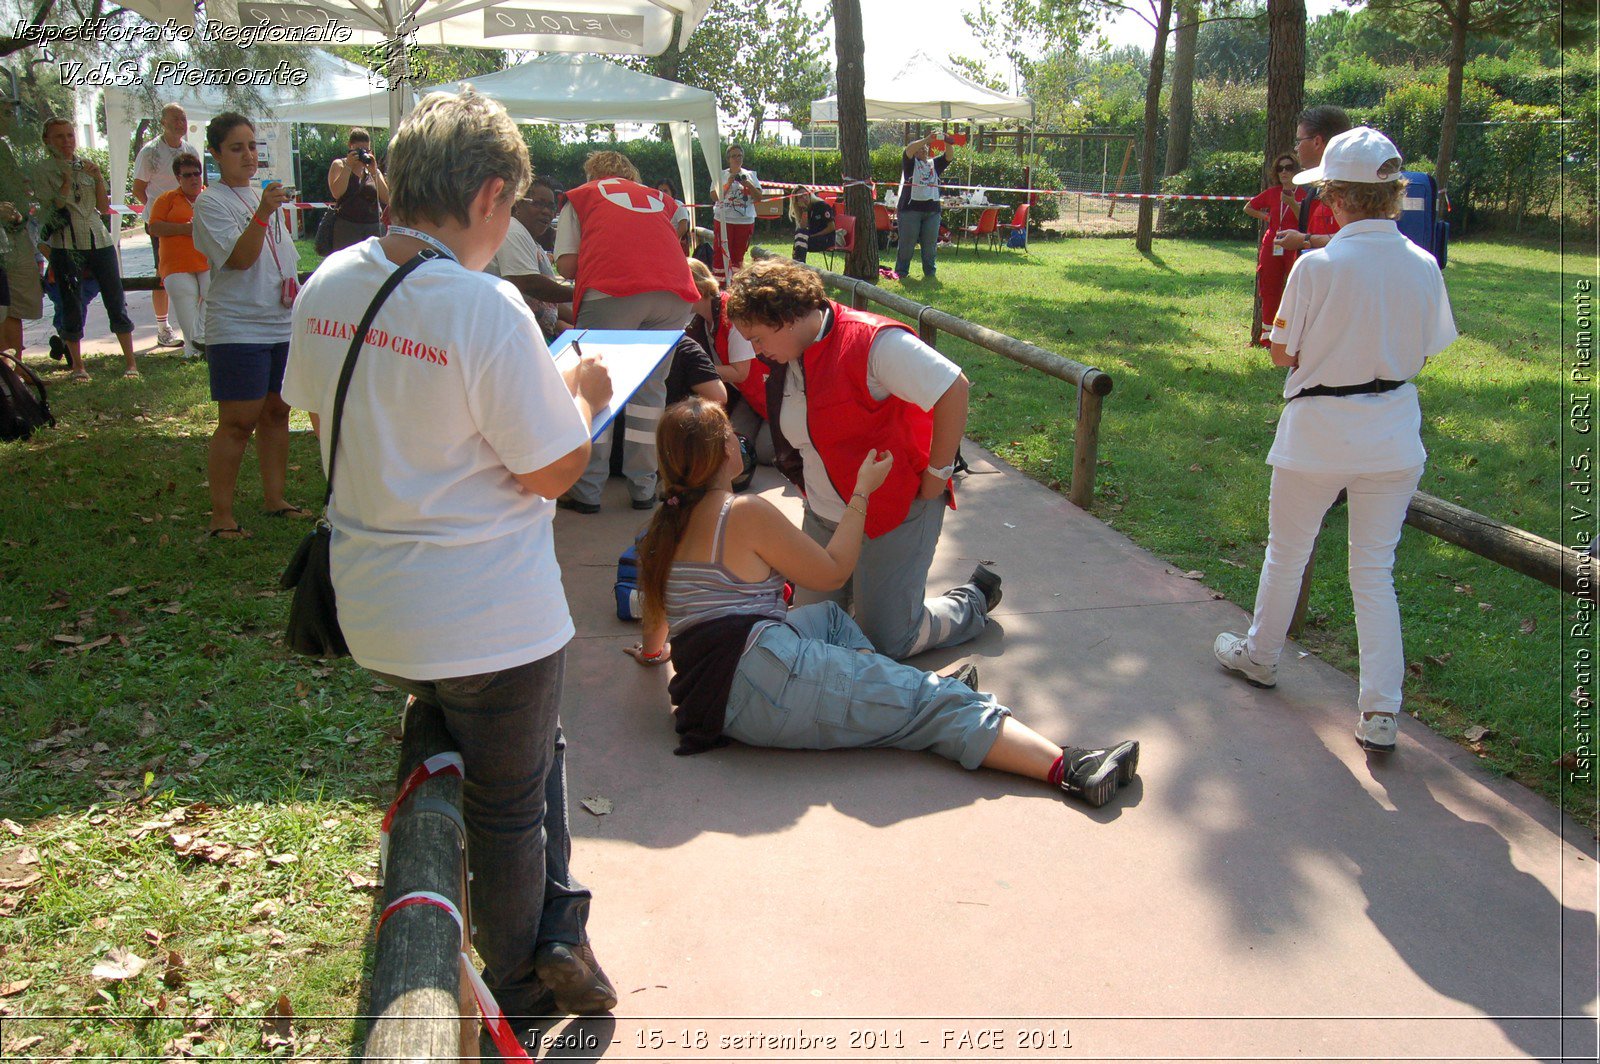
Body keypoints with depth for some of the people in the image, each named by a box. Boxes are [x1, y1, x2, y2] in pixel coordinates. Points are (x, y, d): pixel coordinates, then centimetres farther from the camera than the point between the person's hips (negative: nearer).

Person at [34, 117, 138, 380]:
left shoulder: (87, 166, 11)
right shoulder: (43, 171, 0)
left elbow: (104, 207, 7)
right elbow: (52, 209, -10)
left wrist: (98, 178, -6)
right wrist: (67, 180, -17)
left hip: (99, 240, 3)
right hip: (65, 246, -3)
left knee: (116, 302, 0)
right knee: (72, 307, 2)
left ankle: (130, 363, 4)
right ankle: (77, 366, 13)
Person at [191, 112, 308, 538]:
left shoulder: (265, 195, 17)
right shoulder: (211, 202, -7)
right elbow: (240, 259, -19)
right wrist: (263, 213, -30)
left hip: (283, 324, 7)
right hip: (237, 330, -7)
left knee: (276, 413, 11)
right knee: (237, 423, -7)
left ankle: (275, 498, 22)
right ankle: (221, 516, 0)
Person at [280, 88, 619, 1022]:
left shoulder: (328, 286, -1)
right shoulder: (488, 306, -24)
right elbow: (551, 470, -19)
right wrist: (581, 396, 0)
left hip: (375, 610, 7)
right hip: (490, 618, -7)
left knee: (536, 747, 27)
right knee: (510, 806, 15)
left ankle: (557, 930, 27)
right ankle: (521, 995, 35)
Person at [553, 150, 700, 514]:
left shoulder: (580, 197, 24)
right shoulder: (658, 198, 32)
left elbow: (566, 265, 11)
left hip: (610, 292, -3)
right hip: (674, 293, 3)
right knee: (651, 387, 12)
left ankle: (586, 491, 5)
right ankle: (643, 488, 13)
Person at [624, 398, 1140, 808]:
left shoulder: (666, 526, 16)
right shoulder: (746, 513, -7)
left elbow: (657, 613, 31)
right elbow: (833, 571, 2)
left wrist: (653, 647, 53)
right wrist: (863, 491, 12)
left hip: (716, 702, 9)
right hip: (764, 675, -8)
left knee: (828, 618, 28)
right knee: (933, 703, -10)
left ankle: (909, 686, 10)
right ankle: (1068, 768, -19)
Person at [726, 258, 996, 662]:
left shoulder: (871, 340, -24)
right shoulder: (788, 357, 2)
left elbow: (953, 389, -26)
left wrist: (936, 477, -20)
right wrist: (811, 487, 13)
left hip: (894, 511, -8)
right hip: (825, 515, 8)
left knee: (886, 643, -3)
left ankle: (975, 599, 23)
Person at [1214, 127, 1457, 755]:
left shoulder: (1316, 266, -17)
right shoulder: (1422, 266, -4)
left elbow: (1283, 355, -9)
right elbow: (1422, 355, 5)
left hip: (1318, 434, -3)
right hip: (1394, 437, 4)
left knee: (1286, 552, 18)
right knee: (1375, 570, 11)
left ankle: (1259, 655, 39)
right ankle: (1381, 711, 9)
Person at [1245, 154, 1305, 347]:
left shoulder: (1304, 194, -3)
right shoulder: (1272, 193, 9)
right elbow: (1248, 208, 24)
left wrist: (1293, 204, -25)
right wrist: (1267, 217, 12)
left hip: (1294, 249, -4)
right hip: (1271, 248, 4)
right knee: (1270, 291, 7)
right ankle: (1267, 335, 15)